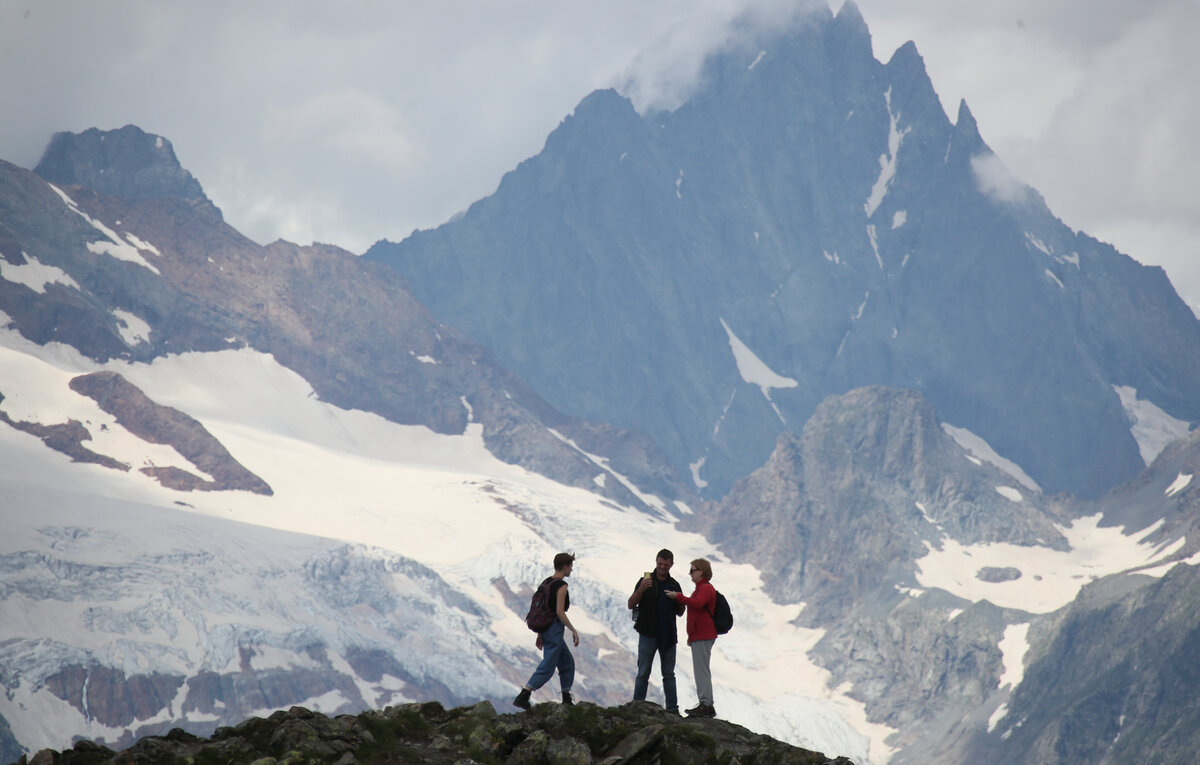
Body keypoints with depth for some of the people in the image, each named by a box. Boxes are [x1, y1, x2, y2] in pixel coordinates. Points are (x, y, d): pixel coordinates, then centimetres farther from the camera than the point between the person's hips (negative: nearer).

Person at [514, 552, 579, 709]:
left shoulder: (545, 583, 12)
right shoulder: (561, 586, -13)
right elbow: (559, 612, -19)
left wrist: (540, 635, 19)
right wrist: (574, 630, -13)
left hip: (544, 628, 9)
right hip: (555, 628, -9)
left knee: (567, 662, 18)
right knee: (547, 667, -8)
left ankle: (567, 699, 21)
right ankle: (521, 698, -16)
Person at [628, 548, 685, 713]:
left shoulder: (674, 584, 11)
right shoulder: (646, 580, 1)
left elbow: (680, 613, 17)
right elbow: (631, 604, -7)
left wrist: (679, 603, -6)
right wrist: (641, 589, -23)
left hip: (668, 636, 3)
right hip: (648, 634, -3)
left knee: (669, 674, 6)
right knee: (643, 673, -2)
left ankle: (672, 708, 8)